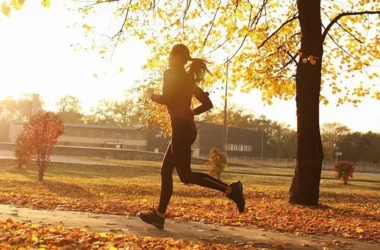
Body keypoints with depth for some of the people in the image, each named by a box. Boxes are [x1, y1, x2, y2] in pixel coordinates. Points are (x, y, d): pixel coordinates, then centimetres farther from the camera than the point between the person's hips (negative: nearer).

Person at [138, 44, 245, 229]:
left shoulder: (171, 74, -3)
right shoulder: (189, 77, 20)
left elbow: (167, 99, -17)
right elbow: (208, 104, 19)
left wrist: (151, 96, 2)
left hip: (181, 128, -10)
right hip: (187, 127, 10)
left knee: (185, 175, -9)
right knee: (166, 171, 10)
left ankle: (230, 189, -12)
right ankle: (159, 216, 11)